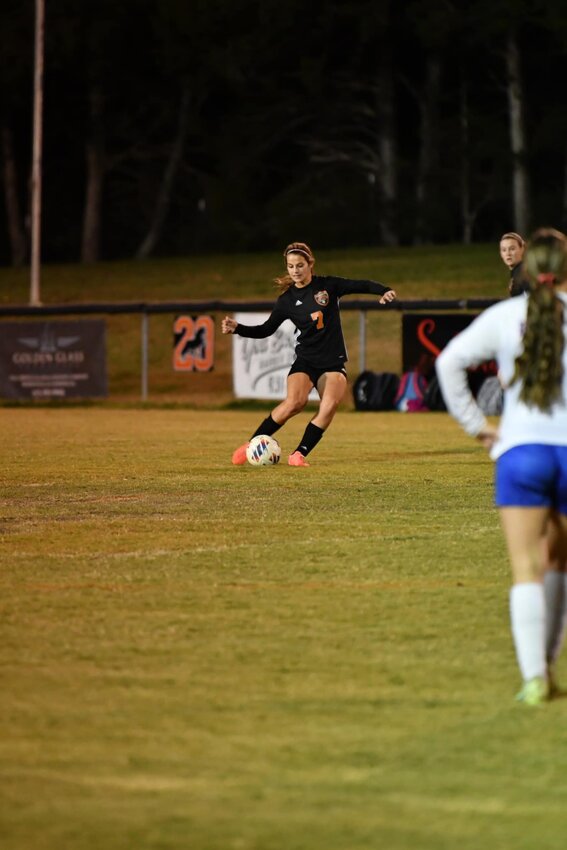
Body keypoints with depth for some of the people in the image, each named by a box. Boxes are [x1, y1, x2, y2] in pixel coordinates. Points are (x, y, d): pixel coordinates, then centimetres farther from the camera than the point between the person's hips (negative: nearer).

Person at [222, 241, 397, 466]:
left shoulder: (328, 285, 0)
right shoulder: (287, 300, 2)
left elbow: (362, 286, 0)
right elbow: (266, 330, 6)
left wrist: (384, 291, -18)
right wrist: (237, 328, -8)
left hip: (333, 361, 1)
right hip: (305, 361, -1)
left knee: (330, 405, -25)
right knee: (295, 402, -26)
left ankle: (299, 454, -16)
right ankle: (251, 445, -12)